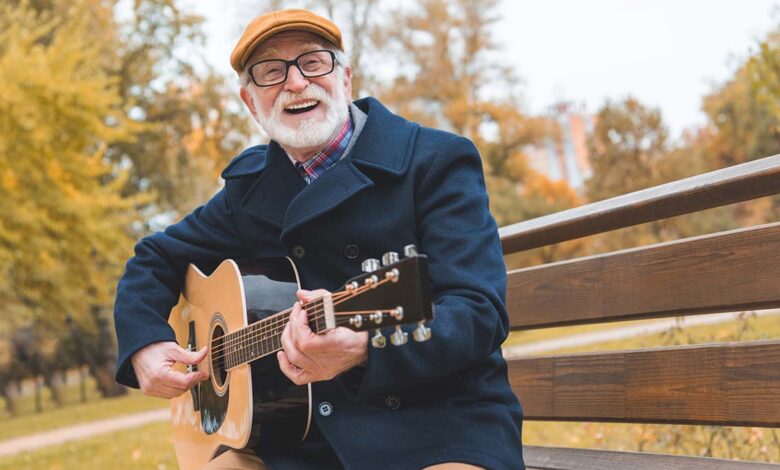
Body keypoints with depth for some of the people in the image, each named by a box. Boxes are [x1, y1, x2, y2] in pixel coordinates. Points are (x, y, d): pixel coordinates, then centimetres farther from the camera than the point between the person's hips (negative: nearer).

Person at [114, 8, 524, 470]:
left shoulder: (437, 160, -4)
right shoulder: (251, 184, 13)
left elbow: (479, 311, -15)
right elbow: (155, 258, 26)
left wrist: (364, 348, -33)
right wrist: (144, 346, 5)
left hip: (436, 419, -5)